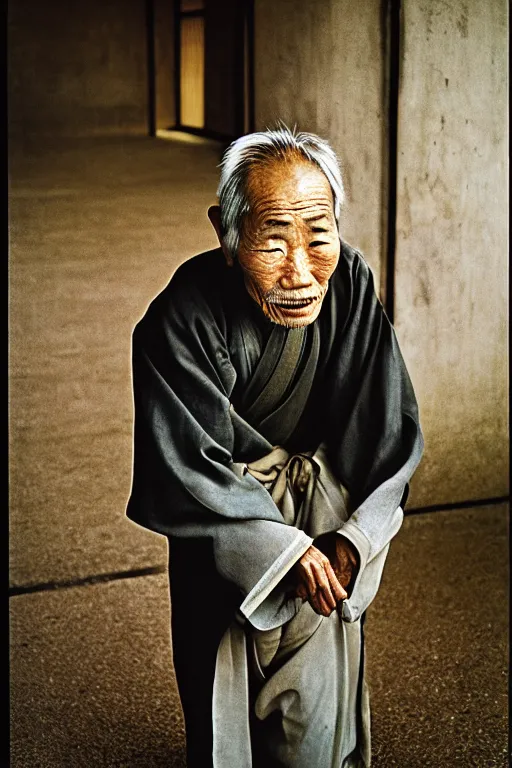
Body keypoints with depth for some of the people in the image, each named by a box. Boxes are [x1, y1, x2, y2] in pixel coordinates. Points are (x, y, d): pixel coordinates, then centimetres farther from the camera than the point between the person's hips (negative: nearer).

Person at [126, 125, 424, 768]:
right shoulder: (181, 319, -30)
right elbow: (184, 472, -23)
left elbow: (391, 431, -11)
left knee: (321, 705, 17)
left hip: (331, 512, 3)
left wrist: (352, 541, -20)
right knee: (228, 697, 14)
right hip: (227, 521, -3)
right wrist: (286, 548, -23)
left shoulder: (351, 284, -20)